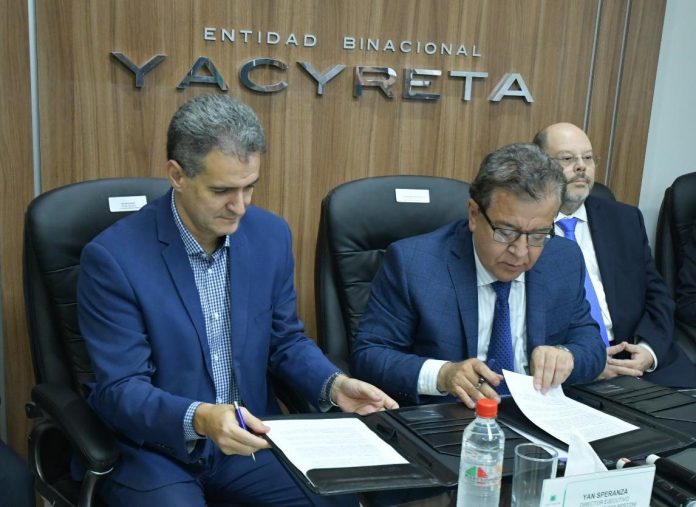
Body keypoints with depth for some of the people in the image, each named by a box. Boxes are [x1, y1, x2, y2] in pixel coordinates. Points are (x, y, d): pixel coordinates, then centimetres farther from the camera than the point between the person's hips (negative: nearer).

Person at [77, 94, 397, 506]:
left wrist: (334, 384, -11)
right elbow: (120, 390, -16)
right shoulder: (114, 257, -17)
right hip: (155, 451, -3)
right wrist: (198, 419, -33)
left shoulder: (271, 235, -2)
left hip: (249, 439, 4)